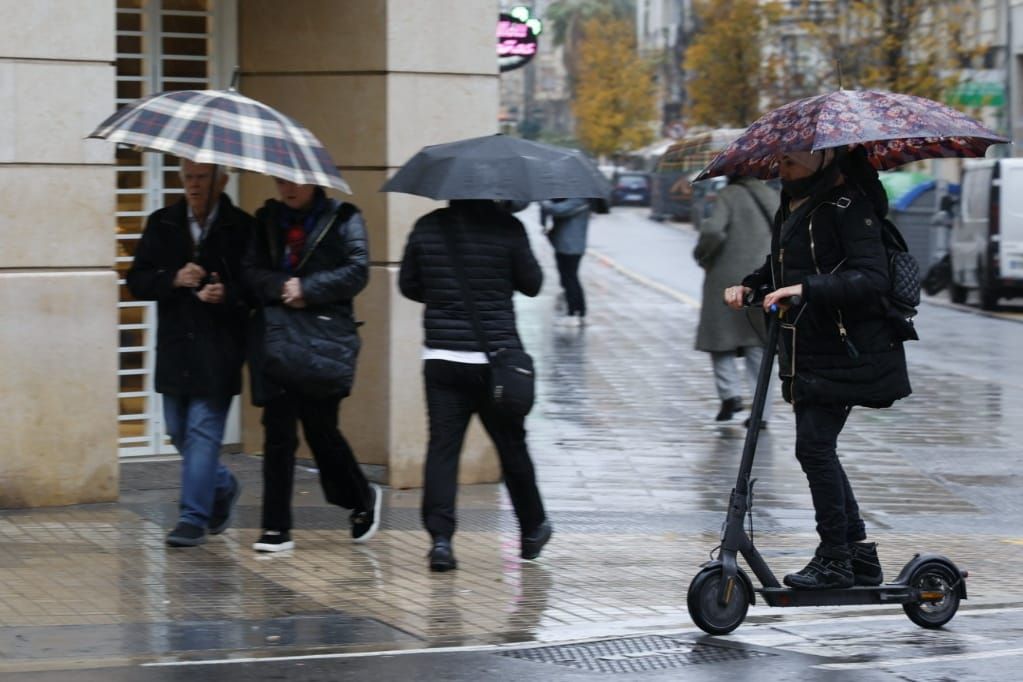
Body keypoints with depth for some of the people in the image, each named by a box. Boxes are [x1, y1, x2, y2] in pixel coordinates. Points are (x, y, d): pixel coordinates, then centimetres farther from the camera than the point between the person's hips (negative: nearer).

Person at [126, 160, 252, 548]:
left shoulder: (242, 228, -4)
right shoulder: (162, 225, 8)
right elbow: (137, 281, 5)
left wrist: (228, 295, -23)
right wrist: (173, 280, -13)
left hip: (219, 351, -5)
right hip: (175, 347, 5)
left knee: (203, 431, -7)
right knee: (179, 431, 13)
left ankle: (194, 517, -4)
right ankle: (223, 488, 36)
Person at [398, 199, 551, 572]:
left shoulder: (426, 227, -1)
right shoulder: (506, 227, -9)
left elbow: (408, 285, 9)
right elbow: (532, 284, 0)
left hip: (441, 357, 1)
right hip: (495, 358, -1)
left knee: (442, 446, 1)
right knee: (511, 446, 13)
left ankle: (440, 537, -10)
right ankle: (533, 530, 28)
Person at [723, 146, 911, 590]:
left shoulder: (848, 206, -15)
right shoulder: (792, 205, 12)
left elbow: (872, 277, -25)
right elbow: (779, 267, 26)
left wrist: (807, 288, -34)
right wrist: (749, 286, 6)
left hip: (844, 350, -9)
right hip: (806, 350, 9)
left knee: (814, 445, -12)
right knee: (816, 450, 11)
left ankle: (835, 560, -2)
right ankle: (861, 557, 20)